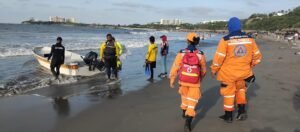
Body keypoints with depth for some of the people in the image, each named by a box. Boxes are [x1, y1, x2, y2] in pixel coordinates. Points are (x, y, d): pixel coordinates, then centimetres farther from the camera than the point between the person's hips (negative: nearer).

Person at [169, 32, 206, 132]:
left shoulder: (181, 53, -11)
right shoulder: (200, 54, -9)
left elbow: (175, 67, -8)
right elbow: (203, 70, 3)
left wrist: (171, 80, 3)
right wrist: (201, 78, 23)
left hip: (183, 80, 2)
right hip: (195, 82, -2)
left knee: (185, 96, 28)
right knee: (192, 102, 3)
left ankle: (184, 112, 49)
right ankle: (187, 123, -8)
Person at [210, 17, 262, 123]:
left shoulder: (225, 40, -16)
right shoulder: (250, 39, -2)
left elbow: (219, 57, -17)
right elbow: (257, 55, 6)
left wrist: (214, 70, -3)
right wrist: (251, 66, 23)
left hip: (228, 73, -3)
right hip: (243, 72, 4)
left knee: (229, 92, 14)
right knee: (240, 89, 28)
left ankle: (228, 116, 25)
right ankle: (242, 111, 20)